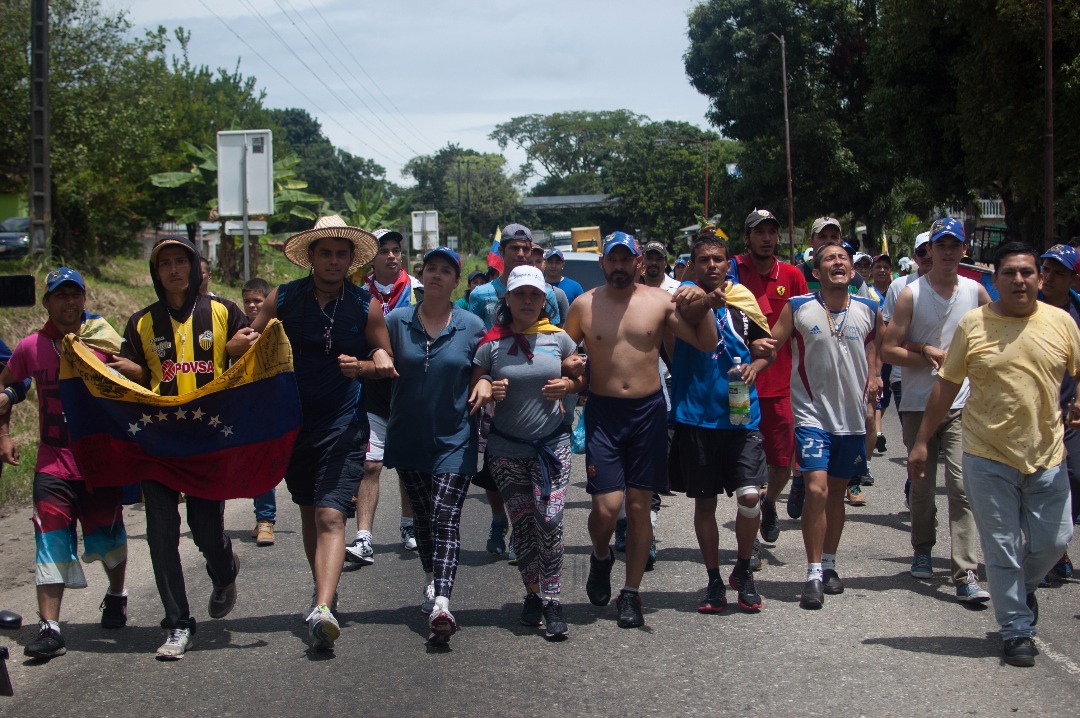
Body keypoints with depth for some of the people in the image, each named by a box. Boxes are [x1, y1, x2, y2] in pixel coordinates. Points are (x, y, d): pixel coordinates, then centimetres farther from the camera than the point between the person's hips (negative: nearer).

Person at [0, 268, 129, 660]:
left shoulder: (107, 342, -4)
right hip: (52, 463, 1)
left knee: (107, 537, 11)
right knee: (52, 543, -8)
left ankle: (116, 597, 40)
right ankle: (49, 628, -8)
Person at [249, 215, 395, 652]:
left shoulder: (366, 306, 0)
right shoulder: (283, 299, 2)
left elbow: (386, 361, 7)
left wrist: (362, 366, -15)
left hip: (343, 424, -3)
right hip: (293, 421, 3)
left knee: (331, 516, -17)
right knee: (309, 511, 17)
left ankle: (323, 609, -28)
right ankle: (323, 589, 36)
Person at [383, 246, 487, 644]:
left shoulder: (471, 326, -1)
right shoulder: (397, 321, 1)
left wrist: (481, 388, -10)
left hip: (454, 437, -3)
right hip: (409, 436, 3)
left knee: (445, 518, -13)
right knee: (422, 516, 16)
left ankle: (440, 604, -23)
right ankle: (432, 580, 38)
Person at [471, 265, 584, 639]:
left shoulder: (558, 338, 2)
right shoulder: (491, 344, -2)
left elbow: (582, 378, 12)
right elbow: (474, 389, 2)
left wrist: (566, 386, -10)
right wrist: (489, 391, -20)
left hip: (552, 443, 0)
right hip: (507, 448, 0)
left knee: (550, 520, -13)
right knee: (522, 523, 4)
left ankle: (552, 601, -6)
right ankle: (532, 594, 20)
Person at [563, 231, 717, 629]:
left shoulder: (660, 301, 3)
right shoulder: (583, 305, 3)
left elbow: (706, 343, 3)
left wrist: (701, 308, -13)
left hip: (648, 410, 1)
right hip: (603, 412, -1)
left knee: (639, 505, 5)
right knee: (607, 506, -10)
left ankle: (631, 594, 16)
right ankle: (601, 558, 24)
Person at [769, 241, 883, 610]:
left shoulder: (868, 310, 2)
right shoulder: (798, 308, -7)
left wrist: (873, 375, 12)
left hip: (852, 414, 4)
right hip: (812, 413, -4)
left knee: (837, 492, 13)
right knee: (817, 488, -16)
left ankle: (829, 565, 28)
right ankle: (813, 575, -9)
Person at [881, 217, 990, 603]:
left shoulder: (976, 292, 5)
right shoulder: (911, 294, -2)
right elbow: (888, 349, -4)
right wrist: (933, 357, -13)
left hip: (962, 405, 0)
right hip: (918, 404, 0)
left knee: (962, 487, -11)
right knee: (922, 486, 12)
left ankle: (966, 575, -14)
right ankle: (922, 550, 34)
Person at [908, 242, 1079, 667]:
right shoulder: (973, 324, -2)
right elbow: (947, 385, 3)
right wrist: (922, 441, 3)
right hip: (988, 457, -2)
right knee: (1002, 549, 3)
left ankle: (1022, 588, 38)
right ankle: (1016, 629, 16)